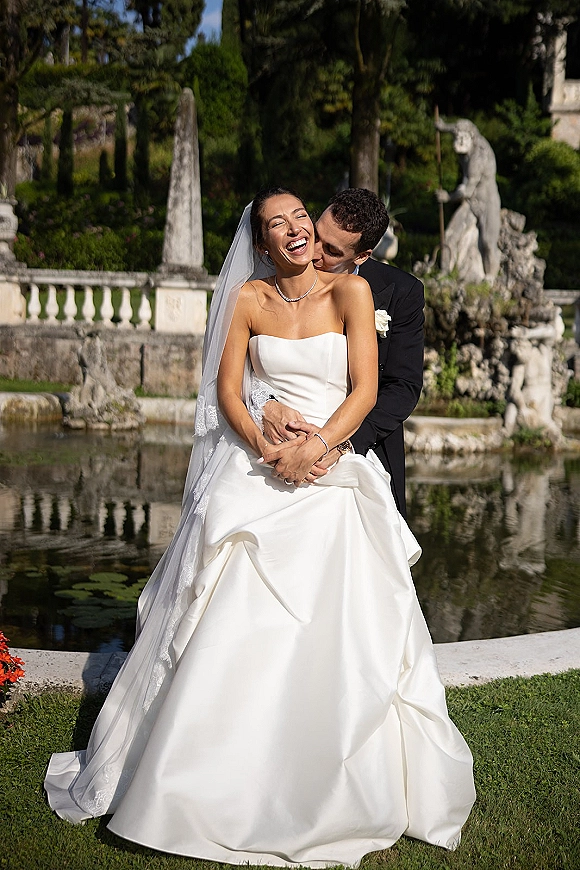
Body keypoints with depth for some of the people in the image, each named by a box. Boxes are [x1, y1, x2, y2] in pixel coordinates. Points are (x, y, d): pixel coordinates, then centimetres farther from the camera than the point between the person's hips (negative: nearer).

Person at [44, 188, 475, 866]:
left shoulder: (350, 291, 1)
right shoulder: (249, 298, 7)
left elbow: (365, 390, -5)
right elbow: (227, 390, 4)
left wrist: (314, 448, -16)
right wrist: (264, 447, -12)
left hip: (334, 480, -1)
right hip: (258, 476, 1)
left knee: (335, 641, -3)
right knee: (233, 631, -2)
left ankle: (336, 795, 15)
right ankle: (222, 782, 14)